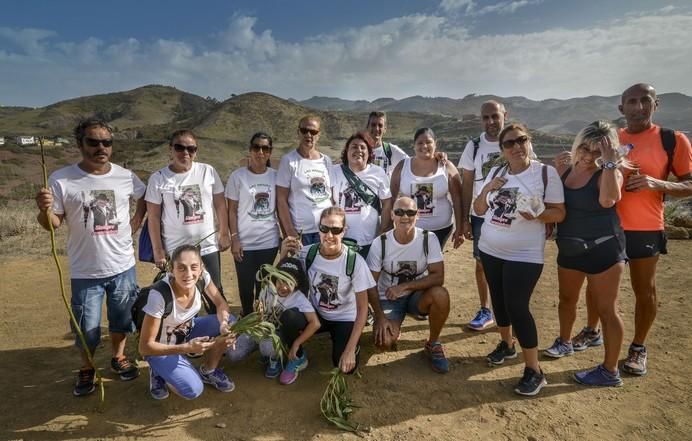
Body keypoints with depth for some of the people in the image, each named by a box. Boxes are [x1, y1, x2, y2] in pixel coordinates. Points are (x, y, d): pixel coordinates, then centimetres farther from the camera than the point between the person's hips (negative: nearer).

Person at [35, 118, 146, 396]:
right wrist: (44, 209, -27)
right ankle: (86, 369, 38)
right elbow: (52, 224, -7)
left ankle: (118, 357, 44)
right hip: (85, 272, -2)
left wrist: (137, 220, 5)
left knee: (122, 319, 19)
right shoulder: (61, 180, -12)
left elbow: (144, 197, 17)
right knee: (87, 328, 11)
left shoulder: (125, 176, -4)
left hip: (123, 266, 2)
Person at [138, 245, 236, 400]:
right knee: (193, 390, -23)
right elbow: (144, 347, -26)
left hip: (188, 330, 5)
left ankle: (208, 371, 7)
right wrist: (187, 348, -35)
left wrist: (224, 324, -28)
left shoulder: (203, 277, -23)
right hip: (161, 347, -5)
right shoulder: (159, 295, -35)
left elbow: (221, 304, -7)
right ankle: (159, 372, 9)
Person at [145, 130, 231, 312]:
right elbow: (154, 218, -3)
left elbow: (220, 204, 4)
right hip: (175, 251, -1)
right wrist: (158, 250, -4)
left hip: (208, 247, 1)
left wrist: (224, 234, 3)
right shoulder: (158, 179, -6)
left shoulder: (208, 171, -2)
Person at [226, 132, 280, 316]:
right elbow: (232, 210, -3)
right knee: (246, 286, 8)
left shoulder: (276, 176, 2)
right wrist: (234, 238, -8)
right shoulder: (237, 176, -4)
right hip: (245, 242, -1)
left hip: (269, 242, 2)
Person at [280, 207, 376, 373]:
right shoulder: (307, 254, -14)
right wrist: (284, 254, -24)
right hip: (316, 314, 1)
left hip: (345, 319, -1)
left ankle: (337, 338, 12)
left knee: (345, 366, -23)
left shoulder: (355, 261, -22)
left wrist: (350, 350, -24)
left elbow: (362, 308, -18)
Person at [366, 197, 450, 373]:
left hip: (417, 295, 1)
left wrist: (404, 286, -27)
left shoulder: (429, 239, -15)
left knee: (440, 294, -32)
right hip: (388, 299, 0)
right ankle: (394, 327, 16)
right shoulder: (380, 243, -15)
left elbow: (438, 277, -20)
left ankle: (433, 345, -6)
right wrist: (380, 317, -18)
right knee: (383, 341, -24)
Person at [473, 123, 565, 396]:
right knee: (498, 301, 16)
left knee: (517, 307, -9)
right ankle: (506, 344, 39)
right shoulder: (495, 173, 5)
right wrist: (487, 190, -10)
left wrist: (537, 214, -28)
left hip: (525, 255, -5)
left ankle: (534, 371, 5)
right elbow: (479, 210, 9)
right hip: (490, 250, 6)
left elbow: (559, 213, -8)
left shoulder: (546, 173, -8)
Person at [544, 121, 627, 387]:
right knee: (567, 299, 22)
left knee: (606, 309, 2)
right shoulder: (565, 169, 3)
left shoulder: (609, 174, -12)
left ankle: (610, 371, 16)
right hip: (570, 248, 6)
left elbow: (608, 200, -35)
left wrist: (610, 163, -29)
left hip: (603, 249, -6)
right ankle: (564, 342, 45)